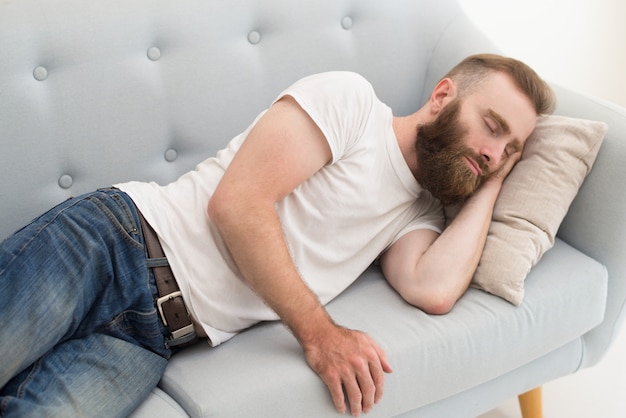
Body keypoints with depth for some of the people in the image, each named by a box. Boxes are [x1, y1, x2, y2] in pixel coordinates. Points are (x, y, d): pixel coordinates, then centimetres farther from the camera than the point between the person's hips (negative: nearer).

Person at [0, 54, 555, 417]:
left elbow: (434, 290, -5)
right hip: (114, 240, -4)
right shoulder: (350, 99, 0)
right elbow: (237, 202, -11)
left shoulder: (420, 212, 19)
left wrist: (492, 185, 8)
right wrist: (318, 332, -15)